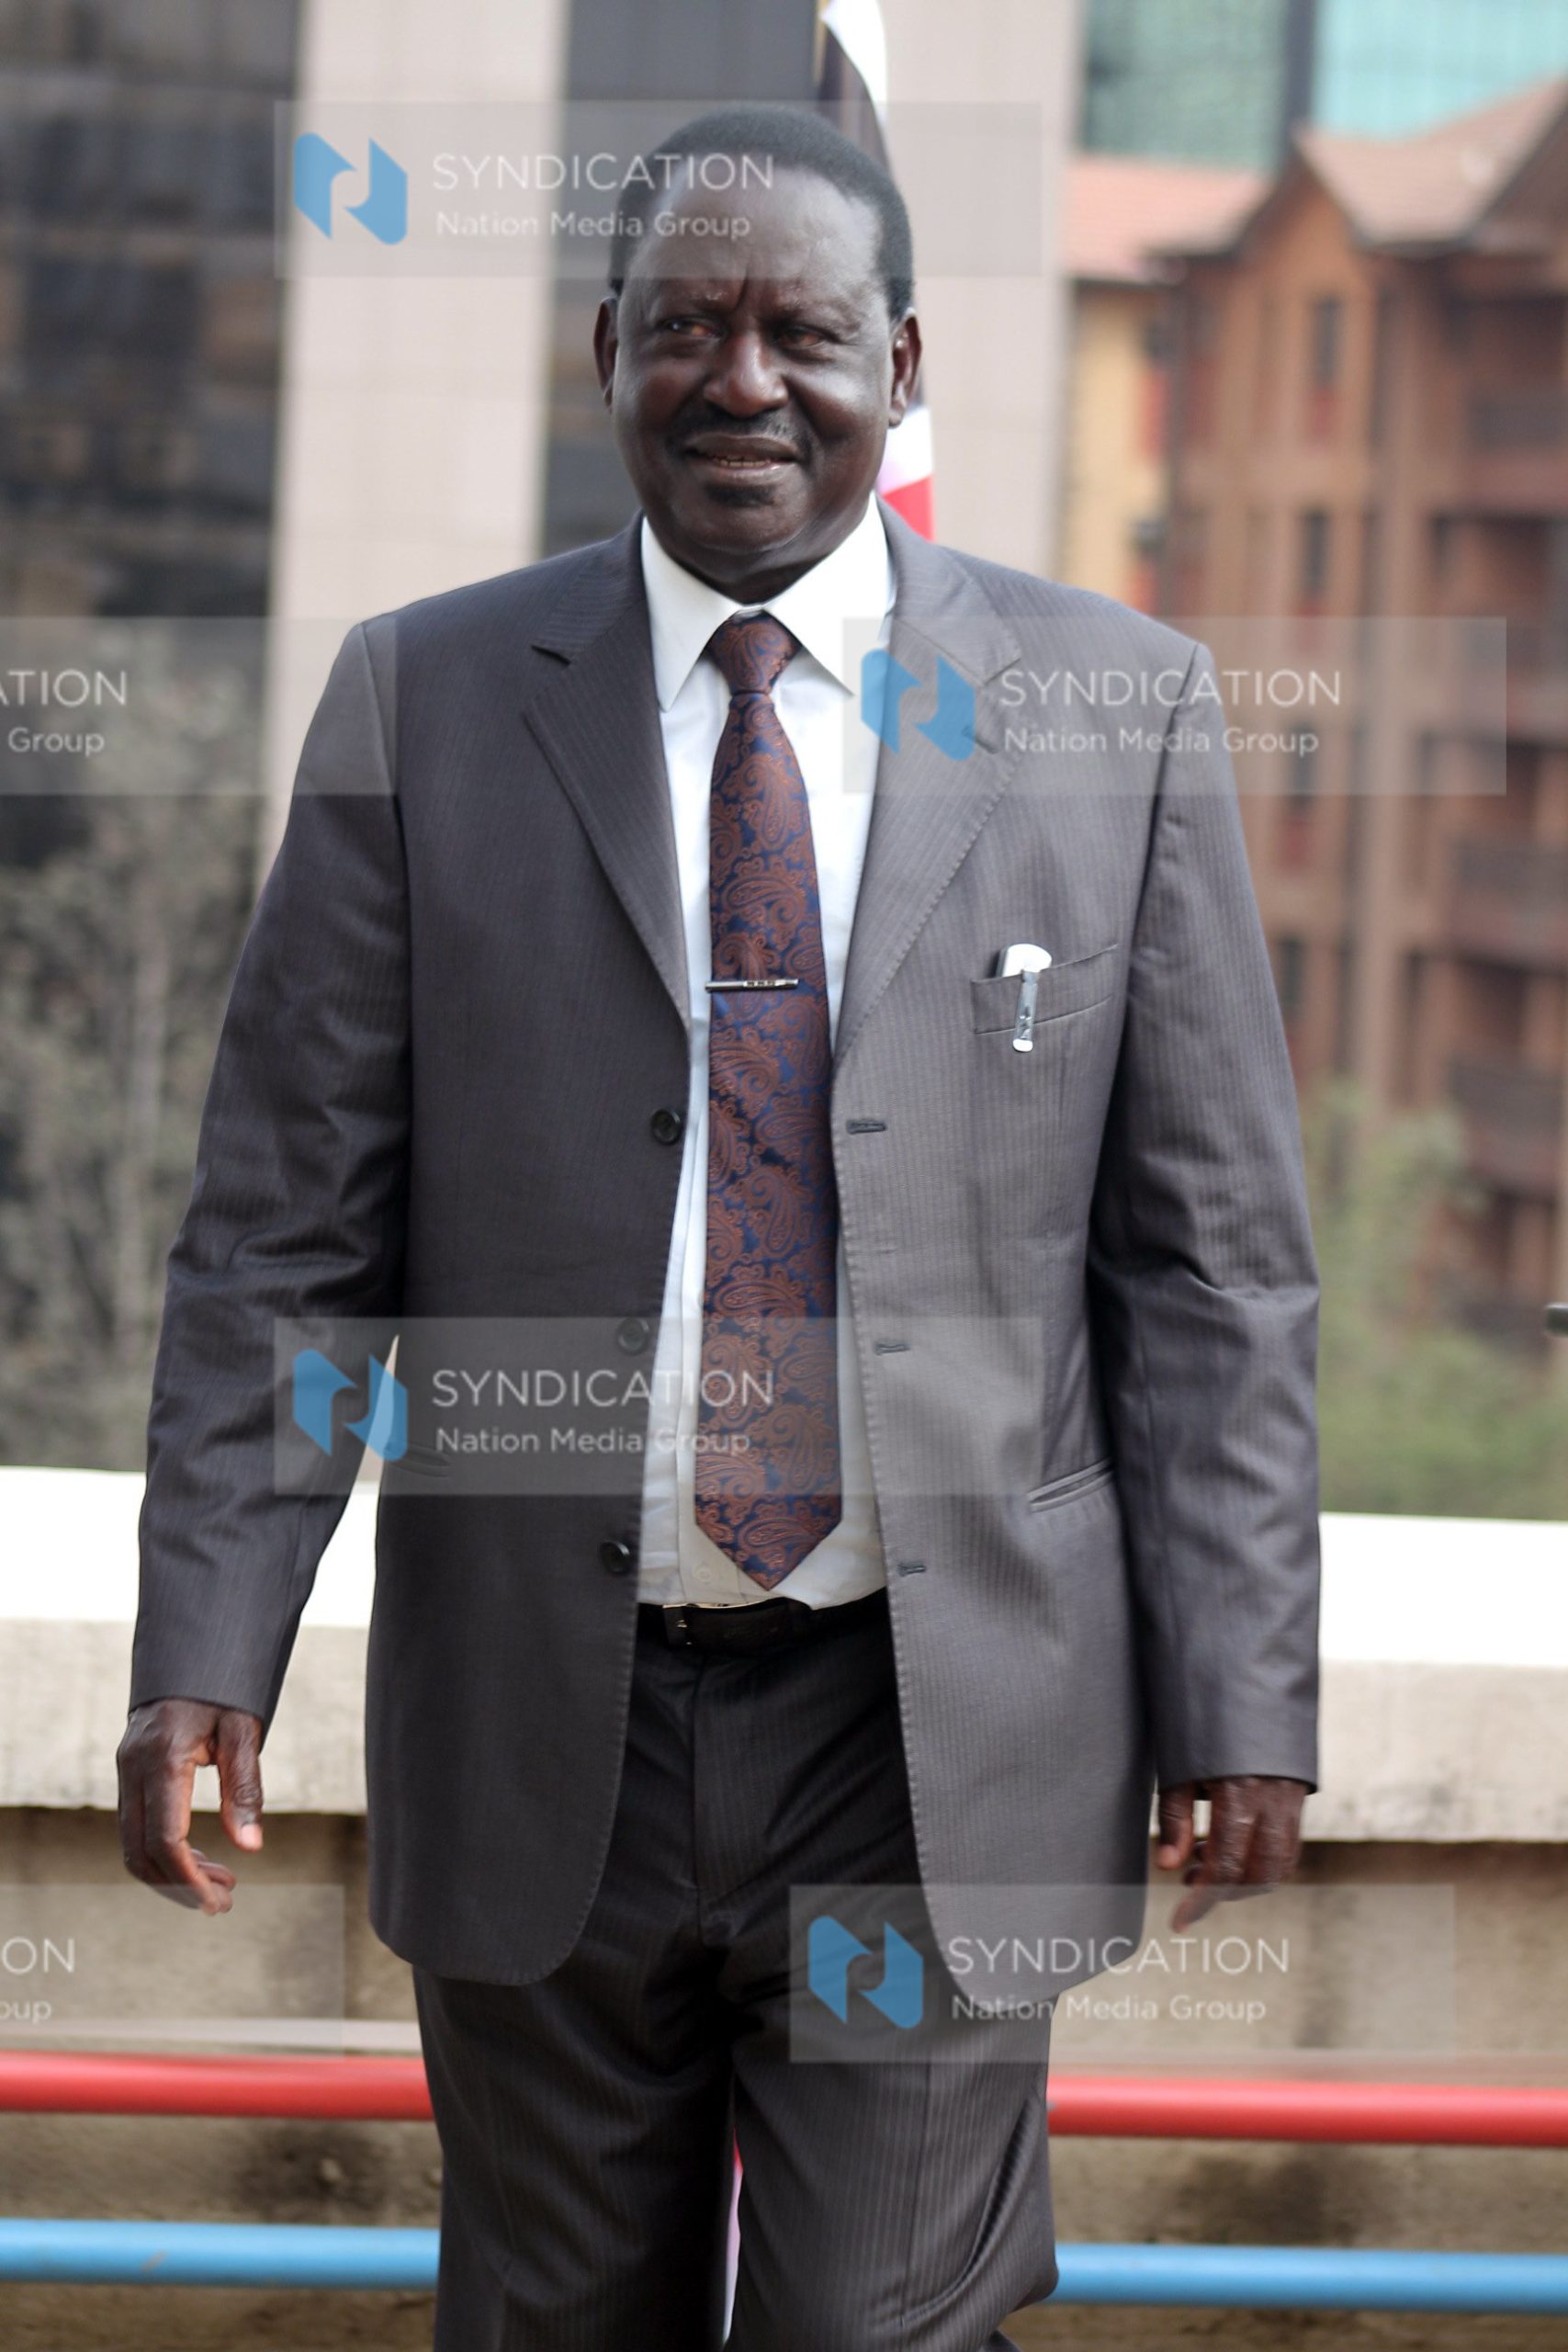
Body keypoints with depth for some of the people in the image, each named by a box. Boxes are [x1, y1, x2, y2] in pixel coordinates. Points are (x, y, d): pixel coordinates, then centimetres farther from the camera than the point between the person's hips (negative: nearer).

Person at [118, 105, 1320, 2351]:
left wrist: (1240, 1687, -2)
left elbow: (1216, 1245, 3)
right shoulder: (422, 704, 3)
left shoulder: (1112, 707, 2)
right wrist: (204, 1648, -7)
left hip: (945, 1742, -1)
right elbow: (284, 1225, 2)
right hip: (540, 1726, 1)